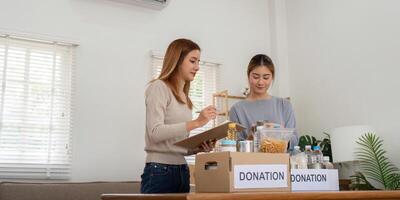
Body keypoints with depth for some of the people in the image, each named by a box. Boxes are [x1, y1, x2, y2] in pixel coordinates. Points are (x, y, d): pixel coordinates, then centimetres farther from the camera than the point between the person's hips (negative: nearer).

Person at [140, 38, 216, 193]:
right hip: (160, 172, -7)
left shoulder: (184, 97, 17)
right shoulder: (159, 87, -6)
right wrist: (196, 123, -21)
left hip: (182, 171, 8)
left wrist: (199, 148, -2)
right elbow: (155, 133, -18)